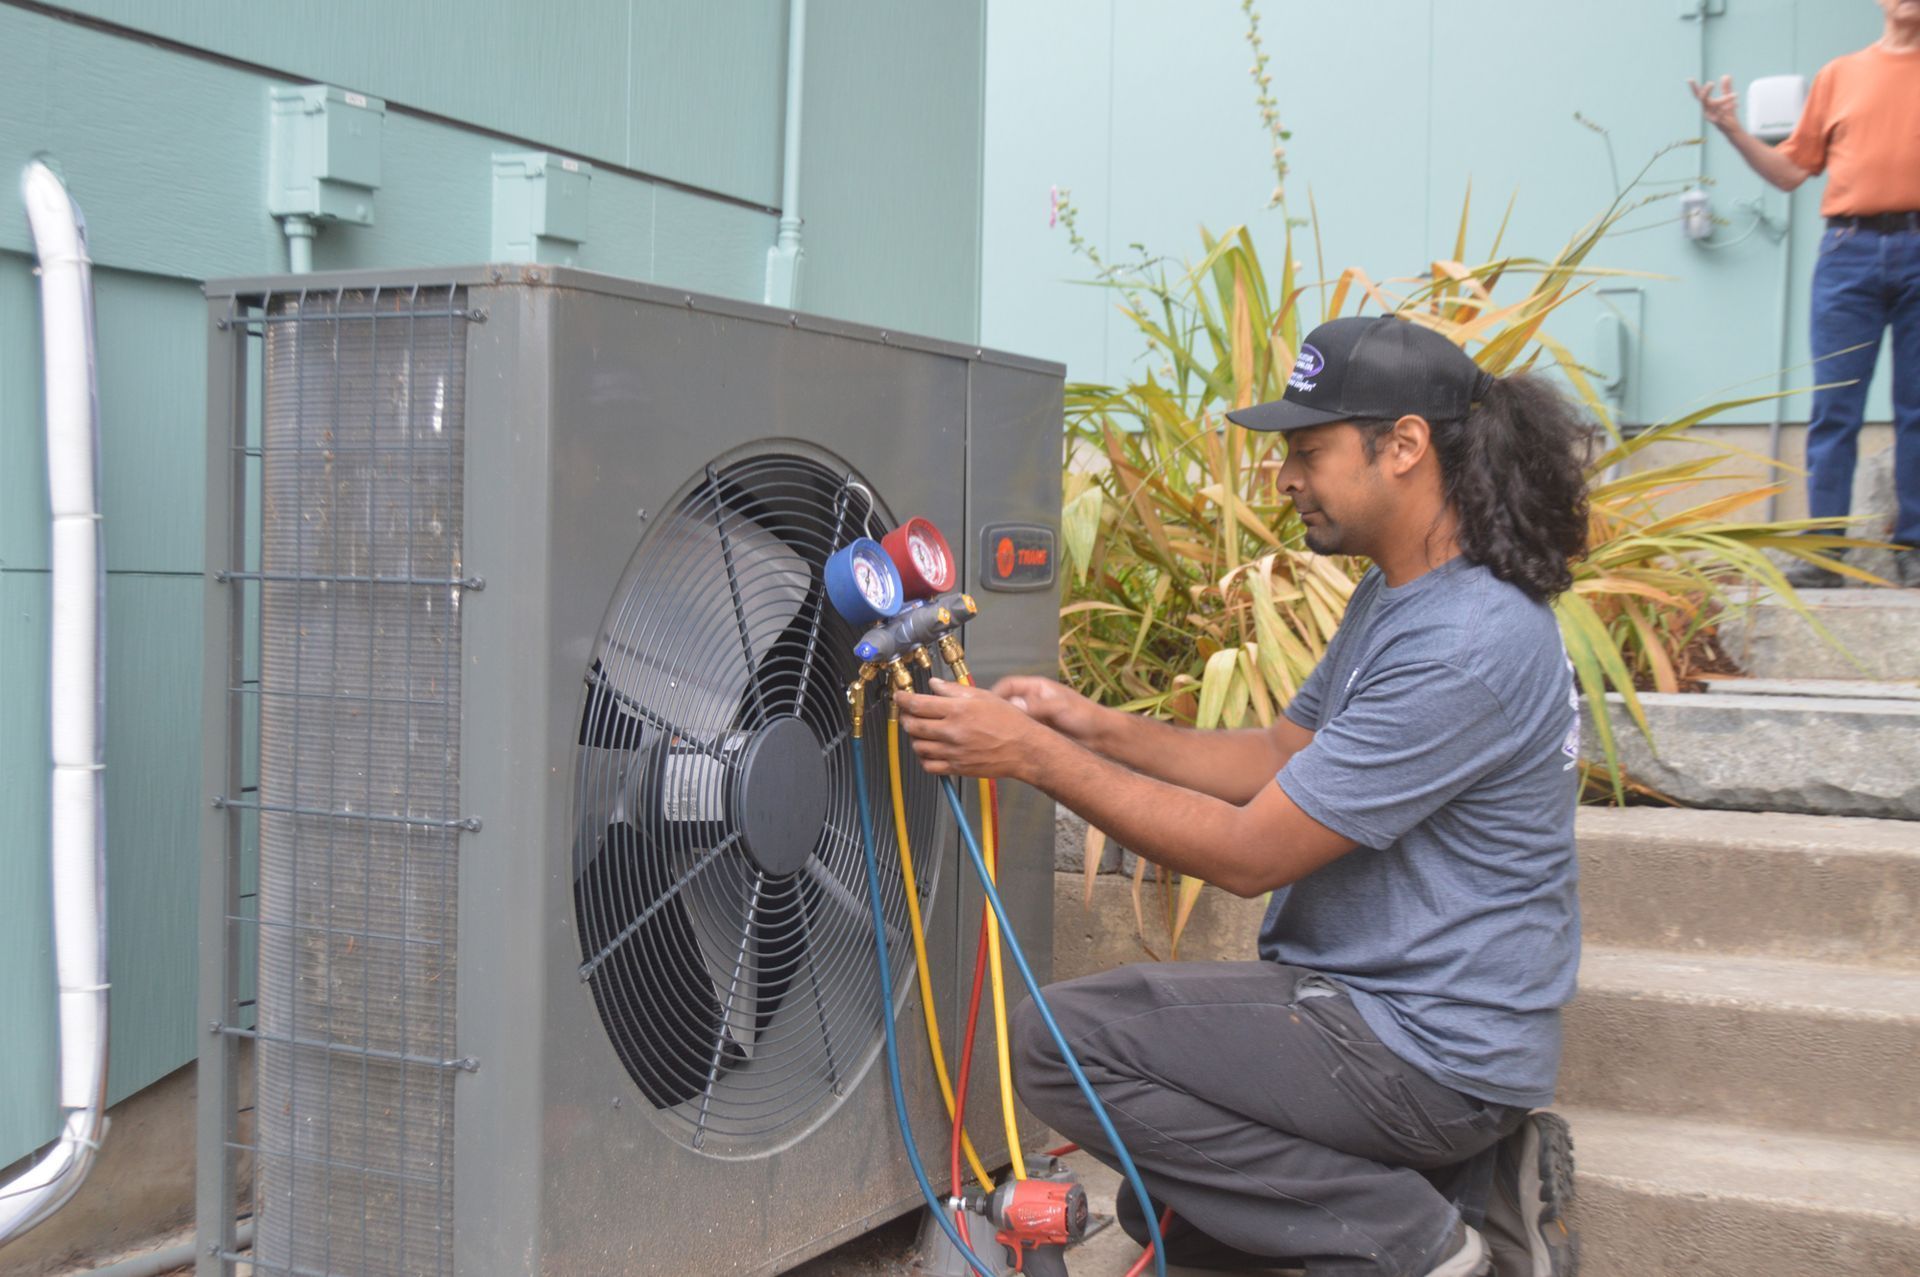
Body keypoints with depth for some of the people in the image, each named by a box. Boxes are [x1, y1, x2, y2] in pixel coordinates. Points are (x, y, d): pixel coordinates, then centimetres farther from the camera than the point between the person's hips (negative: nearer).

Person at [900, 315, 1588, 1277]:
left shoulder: (1468, 645, -26)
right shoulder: (1396, 596, 9)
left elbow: (1248, 854, -24)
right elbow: (1283, 759, 14)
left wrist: (1032, 755, -20)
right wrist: (1094, 727, 2)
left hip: (1427, 1048, -11)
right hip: (1379, 1005, 11)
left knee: (1062, 1042, -16)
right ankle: (1470, 1184, 11)